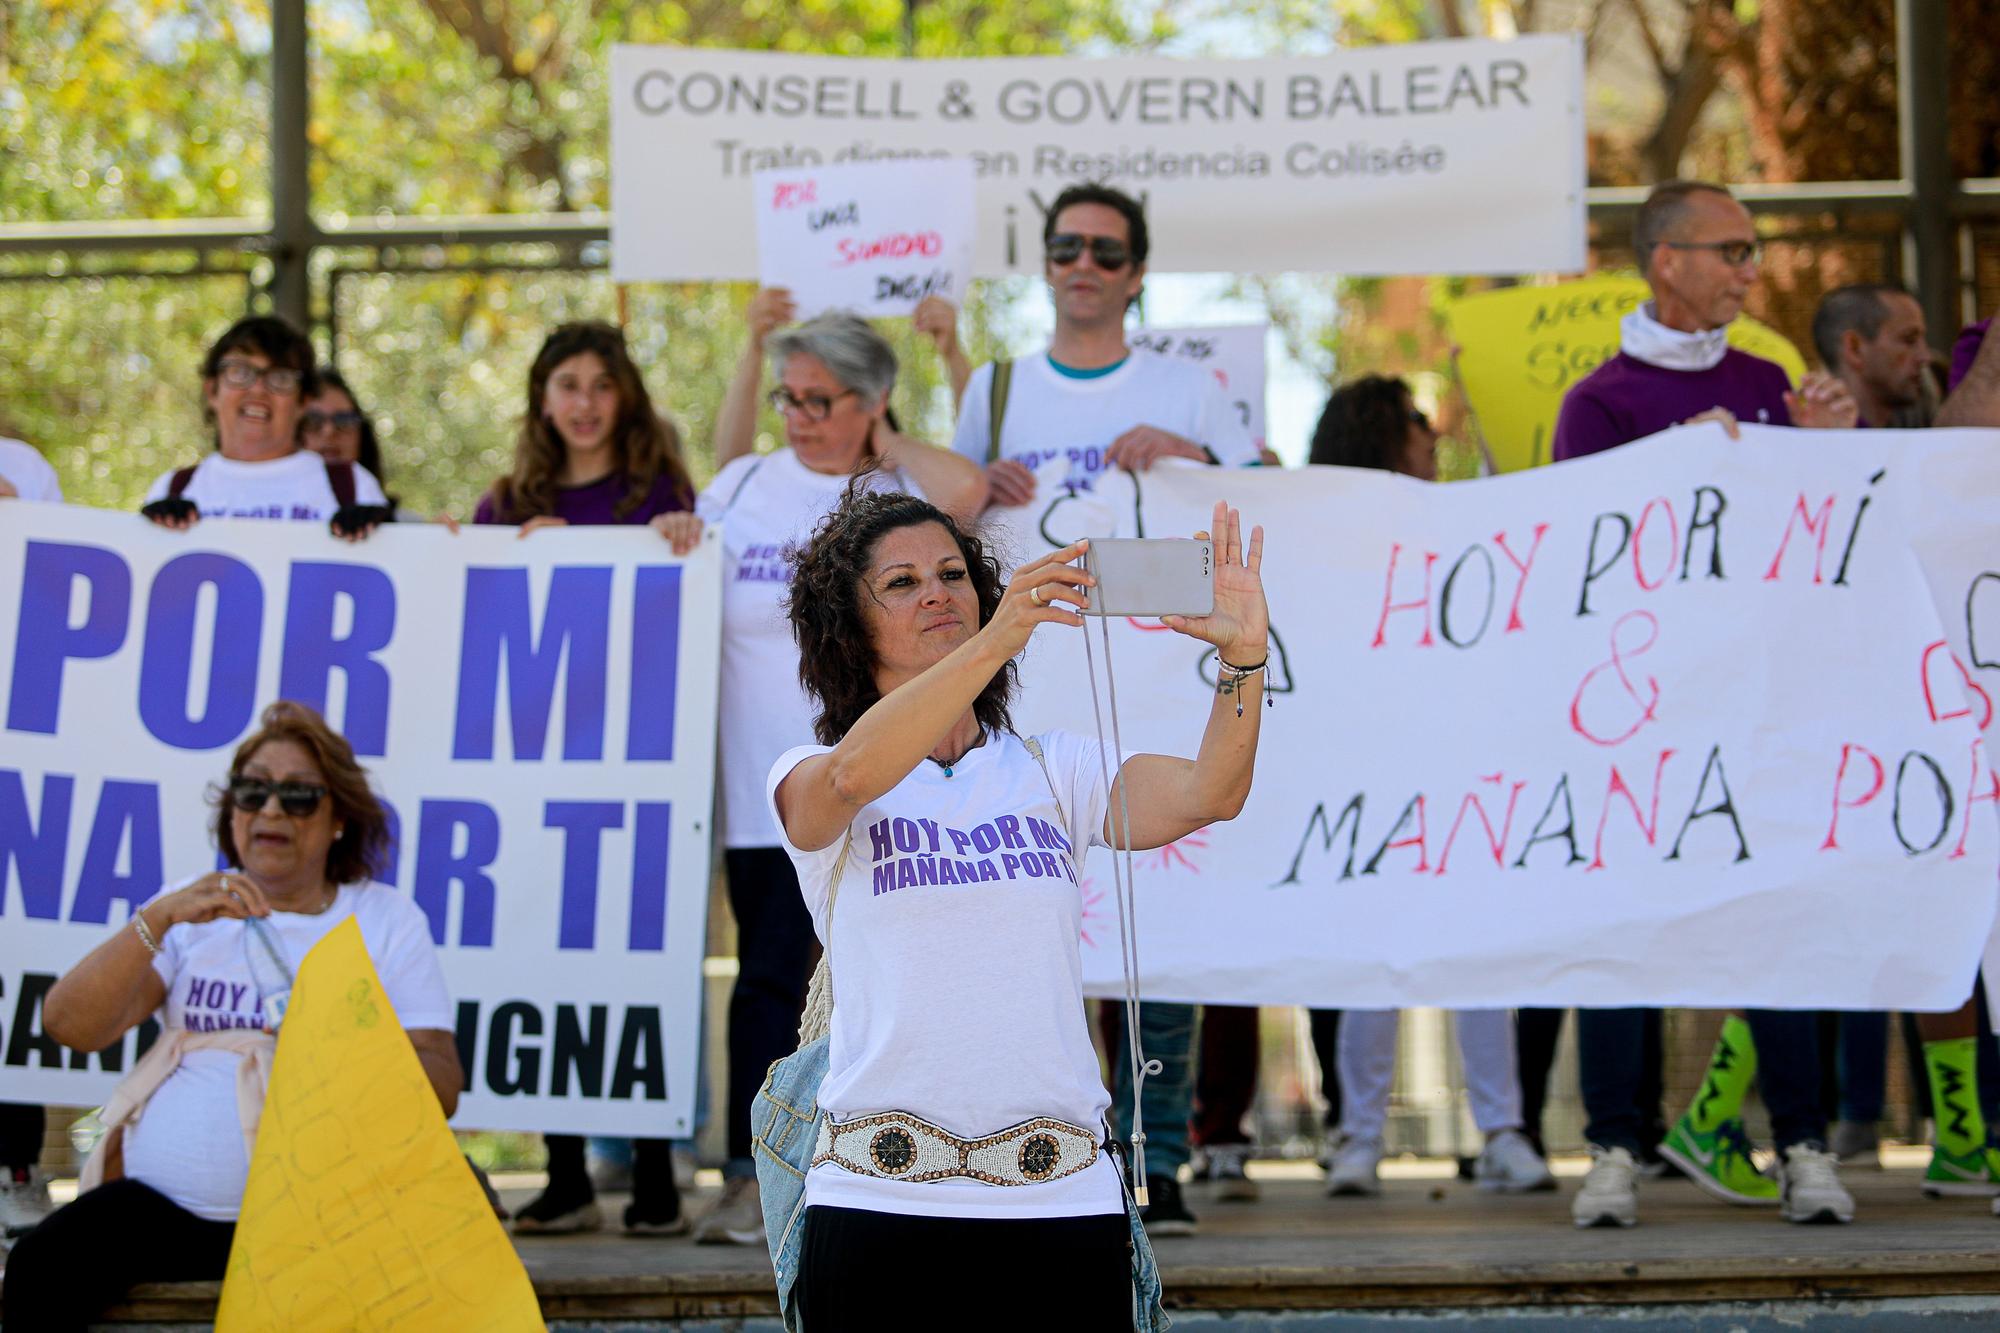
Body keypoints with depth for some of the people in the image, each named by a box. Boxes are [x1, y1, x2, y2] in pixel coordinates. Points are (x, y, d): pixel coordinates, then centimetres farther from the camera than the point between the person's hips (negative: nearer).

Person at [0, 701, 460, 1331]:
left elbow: (442, 1088, 2)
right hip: (162, 1203, 2)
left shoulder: (388, 918, 11)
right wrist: (158, 919, -12)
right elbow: (70, 1026, 2)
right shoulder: (191, 909, 16)